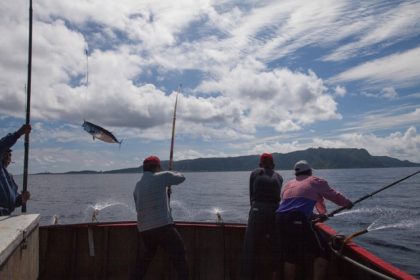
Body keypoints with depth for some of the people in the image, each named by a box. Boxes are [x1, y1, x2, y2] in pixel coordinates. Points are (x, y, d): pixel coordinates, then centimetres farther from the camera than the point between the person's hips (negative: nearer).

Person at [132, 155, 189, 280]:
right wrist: (171, 174, 26)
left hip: (144, 229, 7)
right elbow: (181, 177, 6)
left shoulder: (138, 186, 15)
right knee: (179, 257, 0)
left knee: (148, 254, 29)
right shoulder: (160, 177, -4)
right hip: (162, 226, -7)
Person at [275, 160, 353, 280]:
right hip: (298, 220, -6)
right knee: (322, 252, 9)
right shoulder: (316, 182, 14)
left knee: (289, 258, 17)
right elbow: (334, 196, 24)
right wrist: (348, 203, 44)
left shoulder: (288, 184, 26)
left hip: (280, 219, 6)